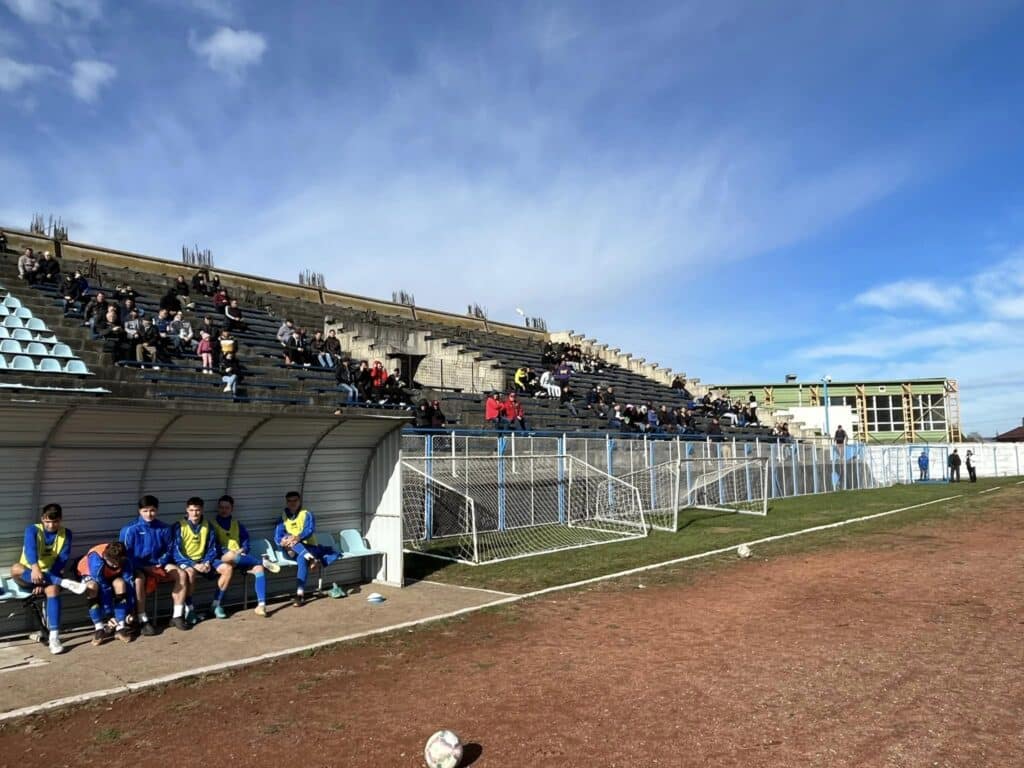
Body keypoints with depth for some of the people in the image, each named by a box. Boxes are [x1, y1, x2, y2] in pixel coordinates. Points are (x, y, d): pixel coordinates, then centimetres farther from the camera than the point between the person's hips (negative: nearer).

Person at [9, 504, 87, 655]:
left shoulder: (66, 534, 0)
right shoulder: (32, 529, -6)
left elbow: (61, 560, -9)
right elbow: (30, 548, -28)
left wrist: (43, 581, -22)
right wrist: (35, 568, -48)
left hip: (51, 576, 0)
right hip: (28, 576, 0)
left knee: (53, 589, -35)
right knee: (15, 569, -34)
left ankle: (54, 638, -40)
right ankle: (65, 583, -42)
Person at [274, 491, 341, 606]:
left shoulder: (306, 514, 2)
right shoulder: (283, 517, 10)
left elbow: (309, 530, -16)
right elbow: (277, 536, -2)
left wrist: (298, 537, -37)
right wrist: (283, 542, -26)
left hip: (309, 547, -3)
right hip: (293, 550, 3)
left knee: (301, 558, -36)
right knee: (288, 539, -31)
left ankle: (300, 594, -41)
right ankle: (311, 558, -48)